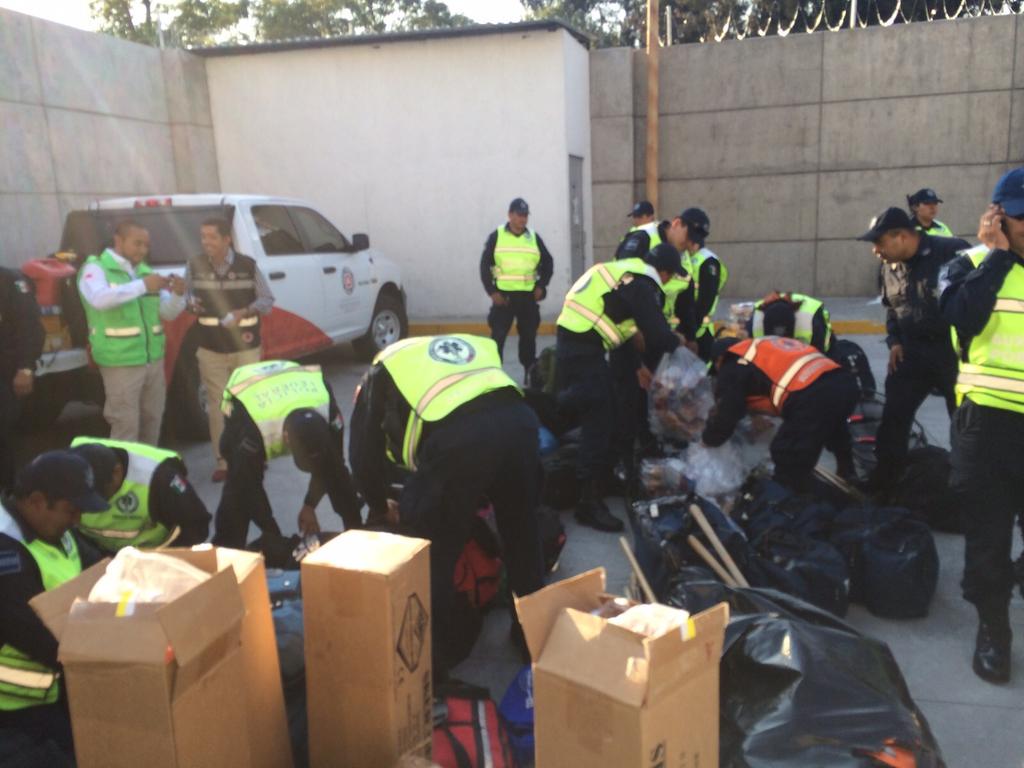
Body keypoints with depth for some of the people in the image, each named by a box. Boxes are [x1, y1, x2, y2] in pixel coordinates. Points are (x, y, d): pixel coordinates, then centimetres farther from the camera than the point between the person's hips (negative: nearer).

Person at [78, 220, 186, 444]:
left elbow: (167, 313, 11)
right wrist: (142, 286, -31)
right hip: (120, 362, -6)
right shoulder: (96, 268, -5)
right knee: (126, 426, -5)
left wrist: (177, 295, -9)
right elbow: (99, 299, -27)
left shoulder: (145, 271, 12)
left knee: (152, 421, 14)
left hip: (154, 359, 6)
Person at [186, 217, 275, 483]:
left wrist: (245, 311, -19)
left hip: (245, 348, -1)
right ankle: (222, 462, 13)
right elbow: (188, 296, 9)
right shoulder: (195, 266, -2)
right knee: (217, 406, 4)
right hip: (211, 350, 1)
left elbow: (267, 300, -1)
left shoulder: (248, 266, -6)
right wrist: (191, 303, -15)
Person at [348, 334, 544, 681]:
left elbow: (364, 454, 29)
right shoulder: (472, 345, 40)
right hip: (519, 419, 5)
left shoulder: (383, 370, 29)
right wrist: (481, 497, 48)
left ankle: (433, 657, 28)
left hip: (457, 437, -5)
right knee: (522, 533, 26)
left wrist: (379, 507, 47)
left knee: (432, 553, 15)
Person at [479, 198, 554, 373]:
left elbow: (547, 263, 14)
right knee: (498, 336, -5)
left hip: (528, 295, 3)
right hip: (503, 294, -3)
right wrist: (492, 291, -9)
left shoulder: (534, 238, 8)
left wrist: (541, 286, 2)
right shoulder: (496, 236, 0)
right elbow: (485, 265, -1)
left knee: (529, 335, 9)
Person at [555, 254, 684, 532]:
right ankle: (589, 503, -2)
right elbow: (658, 335, -17)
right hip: (582, 349, -10)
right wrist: (678, 341, 6)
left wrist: (638, 366, 26)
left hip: (577, 342, 10)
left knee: (605, 413, 22)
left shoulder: (629, 273, 17)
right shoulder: (641, 286, -14)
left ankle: (603, 478, 38)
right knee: (599, 422, -7)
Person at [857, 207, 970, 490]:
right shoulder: (891, 268, 6)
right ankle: (882, 479, 14)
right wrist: (894, 341, 8)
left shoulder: (952, 252, -17)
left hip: (955, 351, -5)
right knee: (893, 415, 4)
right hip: (912, 351, 6)